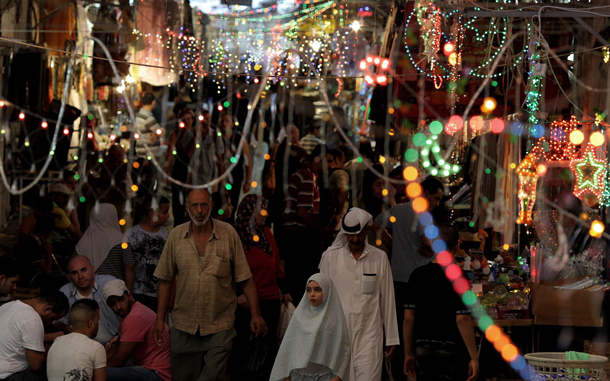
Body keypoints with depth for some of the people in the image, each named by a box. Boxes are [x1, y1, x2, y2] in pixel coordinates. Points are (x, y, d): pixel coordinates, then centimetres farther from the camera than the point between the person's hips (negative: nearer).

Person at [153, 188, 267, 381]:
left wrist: (255, 314, -3)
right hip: (184, 327, 2)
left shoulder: (228, 233, -2)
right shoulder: (176, 236, 3)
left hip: (219, 328, -2)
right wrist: (160, 319, 5)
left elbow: (245, 278, 0)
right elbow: (165, 279, 7)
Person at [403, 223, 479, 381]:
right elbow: (462, 320, -15)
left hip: (422, 349, 4)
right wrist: (474, 357, -11)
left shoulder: (417, 275, 1)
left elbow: (409, 318, 3)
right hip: (451, 351, -4)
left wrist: (408, 353, 11)